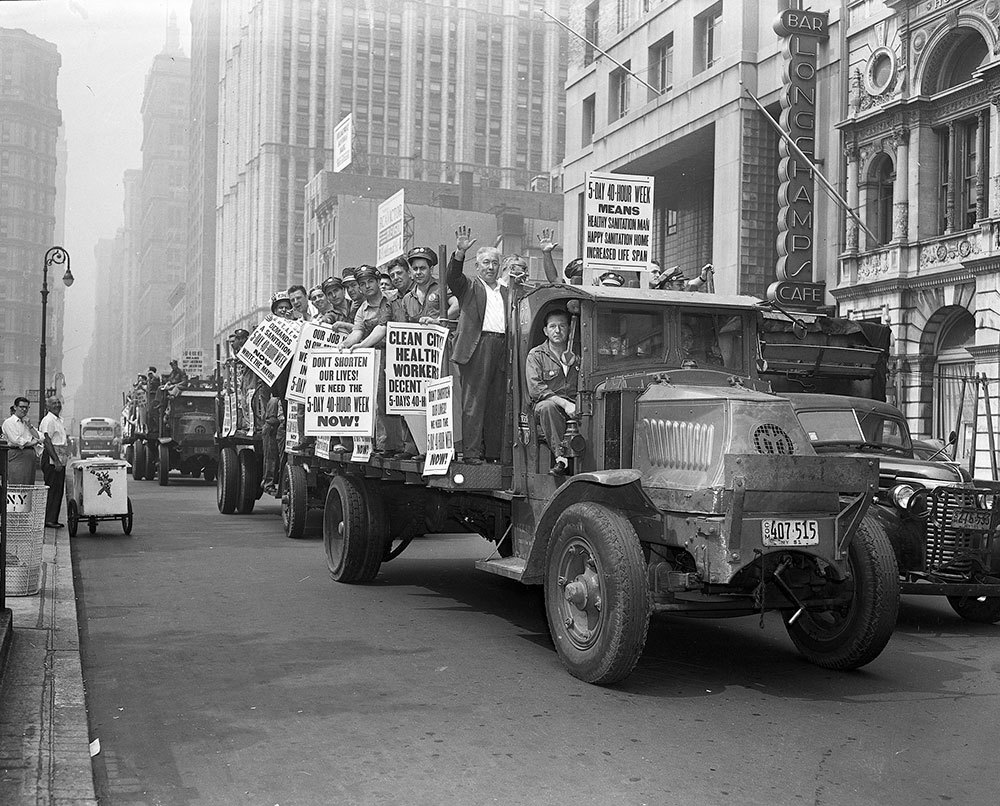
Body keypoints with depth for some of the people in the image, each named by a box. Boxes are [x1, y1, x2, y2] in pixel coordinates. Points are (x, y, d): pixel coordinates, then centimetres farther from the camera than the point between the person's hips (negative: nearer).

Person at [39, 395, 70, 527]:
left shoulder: (59, 420, 19)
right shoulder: (48, 420, -10)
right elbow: (47, 442, -18)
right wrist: (56, 461, -22)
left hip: (60, 460, 9)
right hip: (51, 460, -9)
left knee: (58, 490, 10)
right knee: (52, 490, -8)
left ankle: (53, 519, 14)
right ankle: (49, 520, -6)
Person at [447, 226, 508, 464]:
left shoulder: (505, 292, 24)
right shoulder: (469, 287, 9)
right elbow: (453, 277, -11)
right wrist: (460, 252, -25)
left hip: (501, 348, 5)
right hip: (477, 347, -5)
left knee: (497, 403, 7)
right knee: (473, 401, -6)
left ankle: (494, 451, 12)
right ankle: (472, 452, -6)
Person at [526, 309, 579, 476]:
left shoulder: (578, 354, 15)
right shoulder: (536, 355, 6)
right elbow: (536, 389, -7)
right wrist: (564, 403, -19)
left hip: (574, 406, 2)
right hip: (549, 403, -2)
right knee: (547, 406, -37)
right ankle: (561, 457, -38)